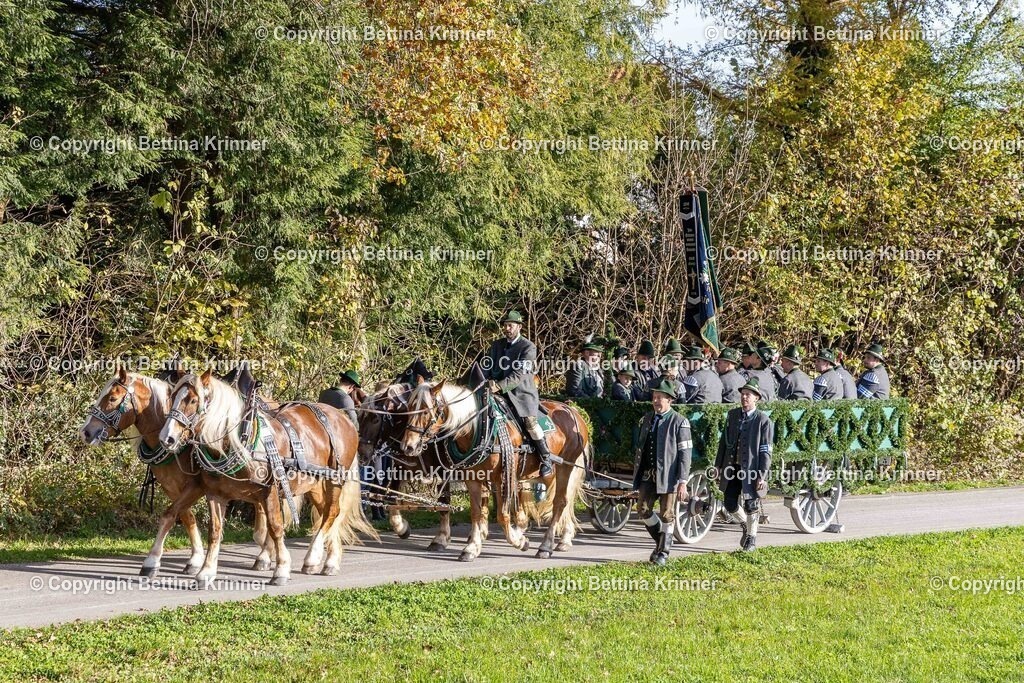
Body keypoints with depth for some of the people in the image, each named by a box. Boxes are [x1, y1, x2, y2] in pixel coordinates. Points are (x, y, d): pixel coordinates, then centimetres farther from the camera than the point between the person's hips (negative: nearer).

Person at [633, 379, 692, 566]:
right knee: (643, 510, 1)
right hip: (648, 473, 5)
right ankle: (661, 541, 22)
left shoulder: (679, 422, -8)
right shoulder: (647, 419, 11)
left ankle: (663, 552, 15)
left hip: (667, 475, -5)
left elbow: (685, 453, -10)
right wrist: (637, 472, 16)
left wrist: (683, 481, -15)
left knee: (666, 515, 2)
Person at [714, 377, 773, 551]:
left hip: (752, 469, -4)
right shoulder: (732, 415, 5)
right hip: (732, 468, 4)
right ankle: (745, 525, 35)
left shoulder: (763, 420, -10)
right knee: (730, 504, 5)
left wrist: (762, 476, -14)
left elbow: (766, 451, -10)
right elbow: (724, 441, 12)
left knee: (751, 505, 7)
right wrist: (718, 465, 11)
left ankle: (751, 536, 28)